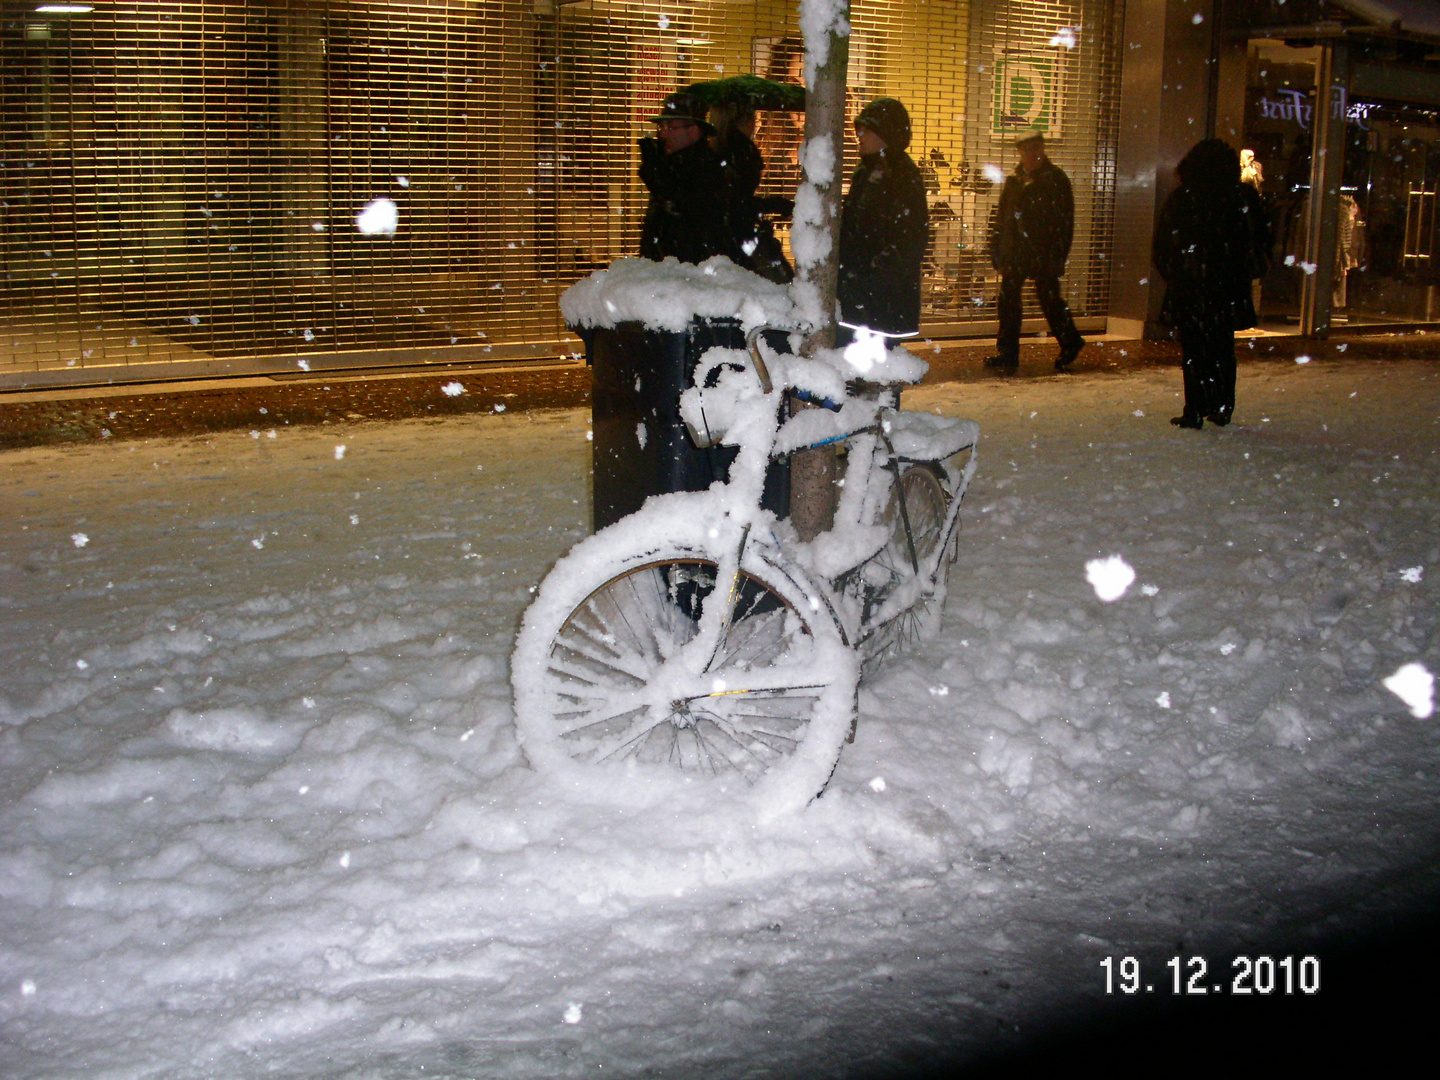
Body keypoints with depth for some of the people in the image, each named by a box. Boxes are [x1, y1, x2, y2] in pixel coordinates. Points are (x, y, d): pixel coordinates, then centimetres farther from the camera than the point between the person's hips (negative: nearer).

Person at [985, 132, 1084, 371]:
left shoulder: (1056, 179, -3)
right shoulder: (1014, 179, 12)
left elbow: (1065, 222, -6)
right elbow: (1002, 217, 17)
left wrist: (1058, 256, -13)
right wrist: (996, 248, 9)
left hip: (1043, 253, -5)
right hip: (1015, 252, 5)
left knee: (1049, 300, 3)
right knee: (1008, 300, 2)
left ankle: (1070, 343, 23)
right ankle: (1007, 354, 9)